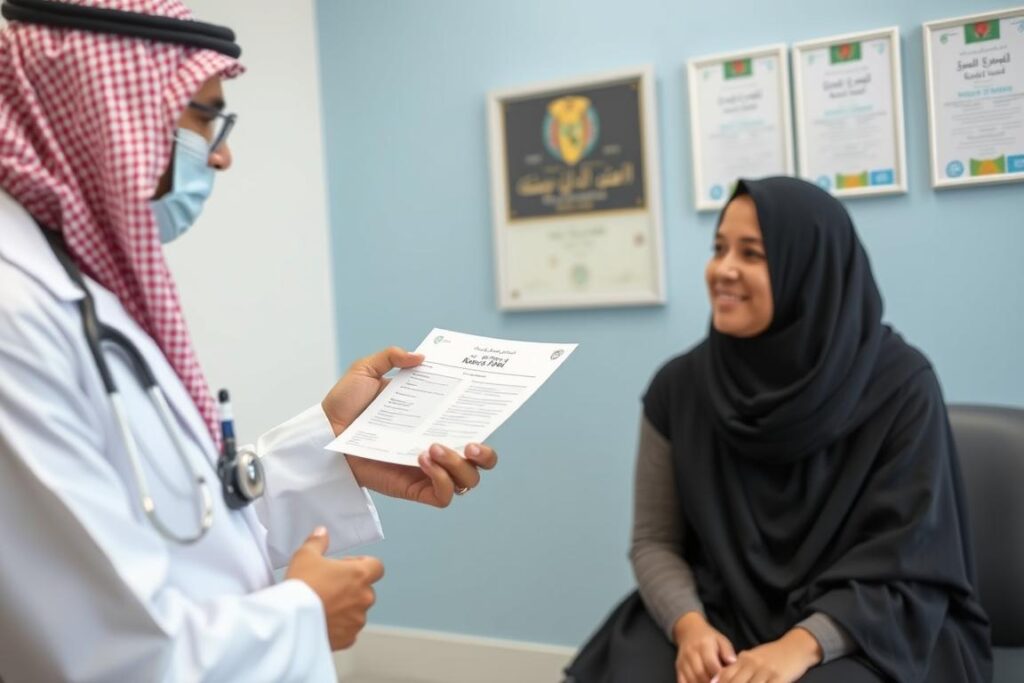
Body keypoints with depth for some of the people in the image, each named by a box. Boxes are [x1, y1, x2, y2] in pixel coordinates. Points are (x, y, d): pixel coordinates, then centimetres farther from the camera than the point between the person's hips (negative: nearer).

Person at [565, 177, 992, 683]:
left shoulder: (899, 383, -9)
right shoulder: (680, 385, -2)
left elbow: (908, 561, -10)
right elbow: (654, 541, 1)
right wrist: (689, 625, -17)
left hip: (860, 634, -2)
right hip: (721, 619, 3)